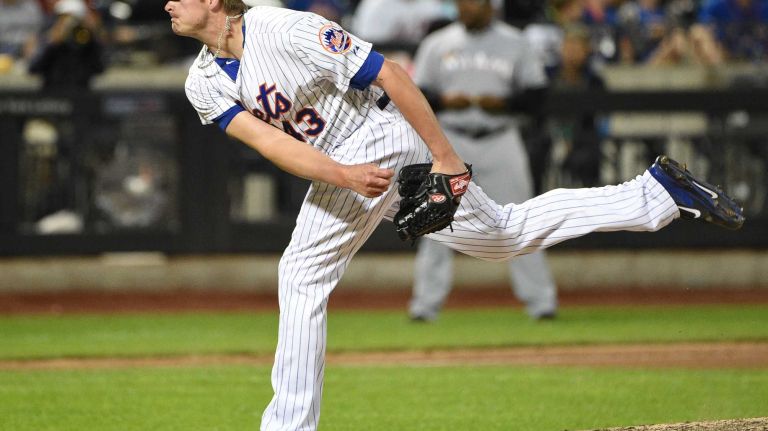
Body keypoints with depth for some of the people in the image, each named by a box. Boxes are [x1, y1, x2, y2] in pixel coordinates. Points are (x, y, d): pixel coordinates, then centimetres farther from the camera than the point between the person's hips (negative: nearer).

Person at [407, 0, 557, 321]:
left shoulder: (513, 42, 7)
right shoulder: (437, 44, 8)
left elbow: (535, 93, 5)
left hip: (501, 142, -1)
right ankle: (426, 303, 4)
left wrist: (504, 102, -13)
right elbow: (417, 94, 6)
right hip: (450, 142, 1)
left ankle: (540, 300, 0)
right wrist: (444, 100, -14)